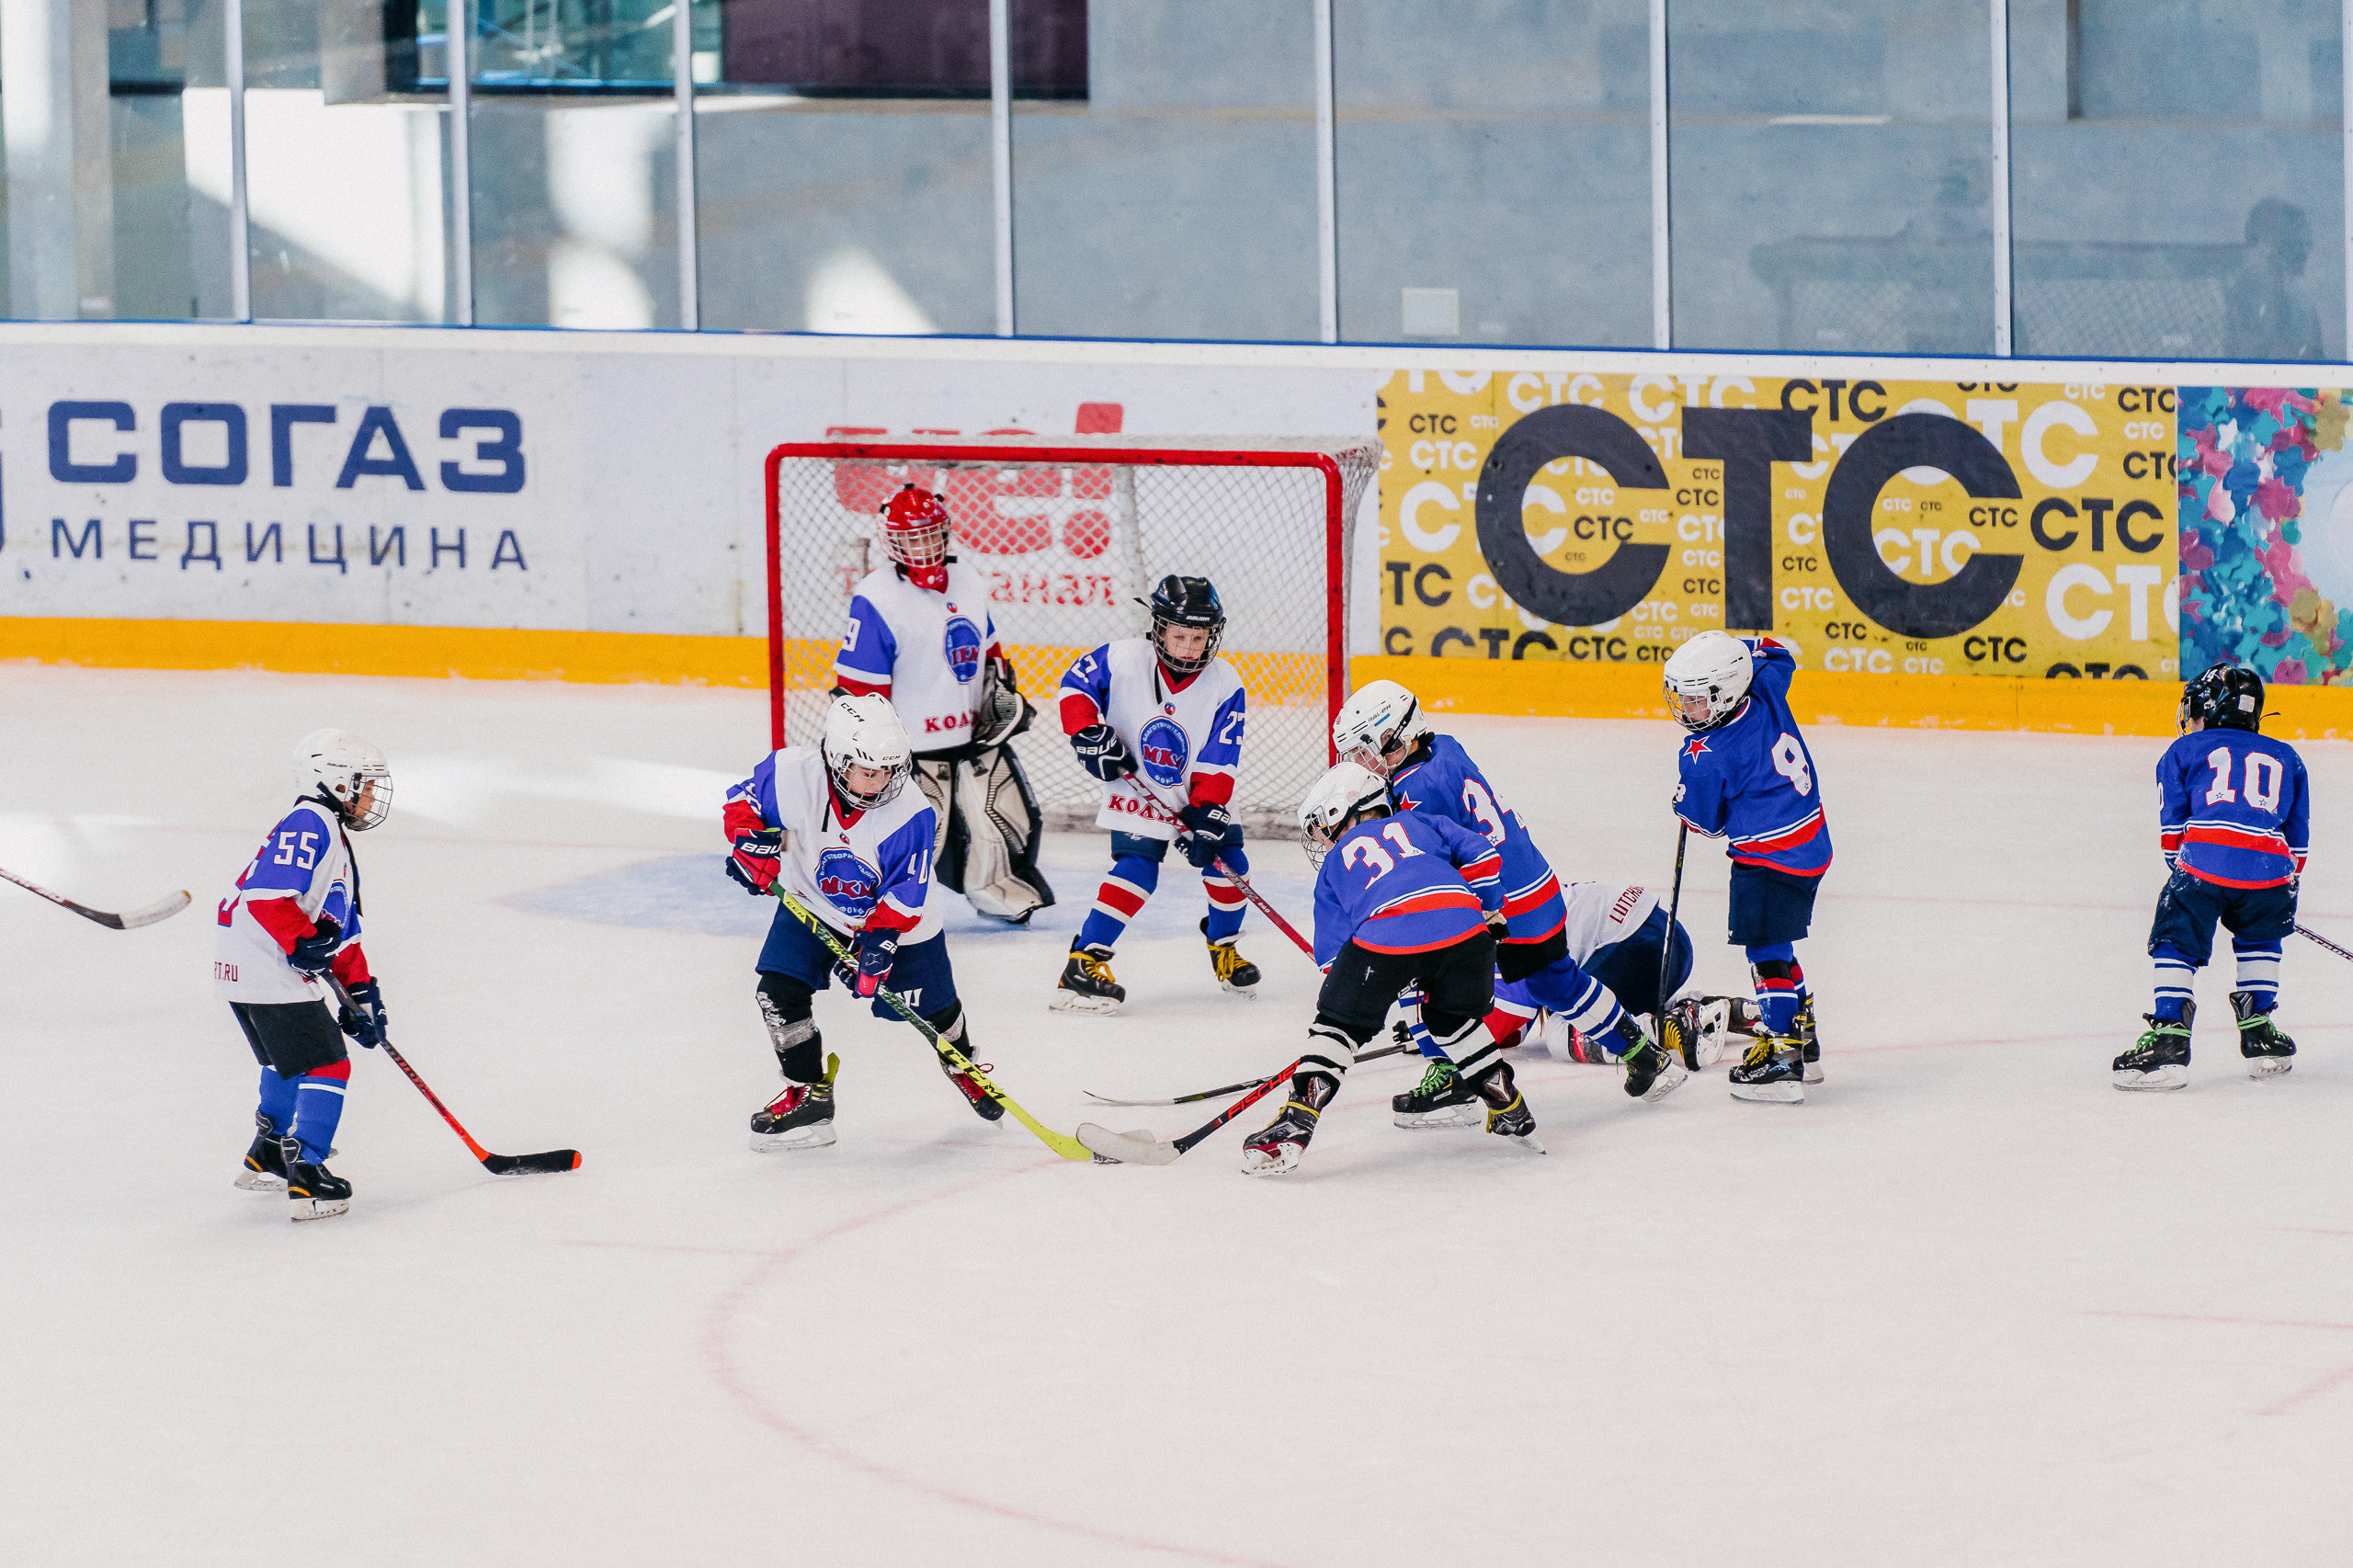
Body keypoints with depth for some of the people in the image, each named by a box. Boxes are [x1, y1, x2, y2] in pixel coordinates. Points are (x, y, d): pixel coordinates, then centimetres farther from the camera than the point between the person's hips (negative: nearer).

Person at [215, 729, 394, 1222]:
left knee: (290, 1062, 28)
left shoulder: (336, 839, 23)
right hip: (267, 973, -11)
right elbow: (268, 891, -25)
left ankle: (267, 1158, 41)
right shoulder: (308, 825, -12)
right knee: (325, 1066, -9)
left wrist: (361, 991, 22)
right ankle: (306, 1178, -15)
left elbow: (343, 930, 26)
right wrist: (302, 941, -26)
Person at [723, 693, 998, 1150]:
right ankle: (810, 1095, 2)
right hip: (811, 904, 1)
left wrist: (878, 941, -35)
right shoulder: (792, 774, -28)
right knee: (779, 989, -15)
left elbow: (906, 894, -25)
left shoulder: (910, 813, -31)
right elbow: (743, 800, -9)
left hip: (893, 918, -1)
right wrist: (750, 841, -27)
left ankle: (961, 1064, 44)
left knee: (932, 1006, 7)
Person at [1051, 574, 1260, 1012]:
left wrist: (1206, 818, -21)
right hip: (1136, 787, -3)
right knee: (1138, 866, -20)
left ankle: (1223, 949, 26)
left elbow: (1218, 764, -14)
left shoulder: (1223, 685, -14)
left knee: (1226, 861, -3)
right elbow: (1076, 683, -4)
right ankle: (1082, 965, -19)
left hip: (1199, 793, 3)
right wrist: (1088, 733, -18)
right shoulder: (1123, 660, -18)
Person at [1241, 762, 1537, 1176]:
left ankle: (1295, 1126, 2)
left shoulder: (1334, 863, 29)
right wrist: (1491, 914, 33)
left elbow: (1333, 952, 25)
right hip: (1462, 923, 3)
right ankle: (1512, 1114, 30)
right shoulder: (1416, 824, 34)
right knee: (1454, 1019, 29)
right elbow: (1480, 857, 23)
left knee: (1337, 1023, 13)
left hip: (1386, 936, -3)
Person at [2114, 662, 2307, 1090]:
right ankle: (2258, 1032, 22)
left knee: (2175, 942, 8)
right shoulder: (2286, 759, 29)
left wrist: (2180, 867, 27)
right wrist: (2288, 885, 35)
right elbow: (2298, 835, 28)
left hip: (2205, 859, -3)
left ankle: (2170, 1039, -6)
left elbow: (2171, 825, 16)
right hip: (2270, 865, 3)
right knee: (2260, 938, 28)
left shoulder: (2186, 750, 21)